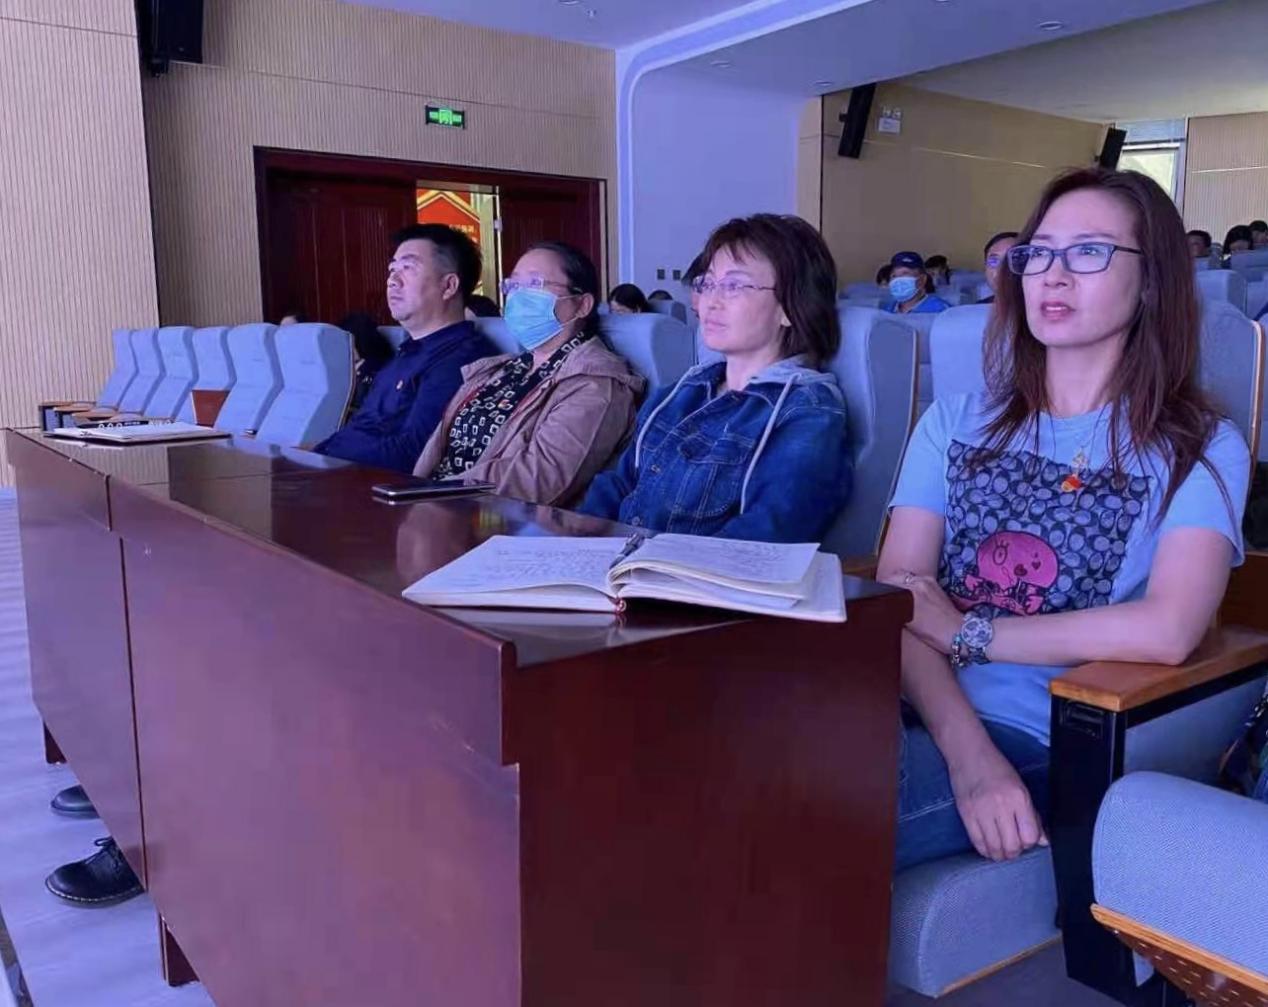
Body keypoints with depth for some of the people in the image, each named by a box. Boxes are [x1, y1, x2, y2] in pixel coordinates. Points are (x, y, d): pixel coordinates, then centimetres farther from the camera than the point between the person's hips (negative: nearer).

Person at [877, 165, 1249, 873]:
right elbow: (897, 598, 0)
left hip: (1047, 749, -3)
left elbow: (1167, 630, -12)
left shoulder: (1200, 451, 6)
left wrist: (964, 632, -7)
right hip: (919, 715, 4)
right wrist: (968, 751, -16)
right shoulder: (955, 425, 14)